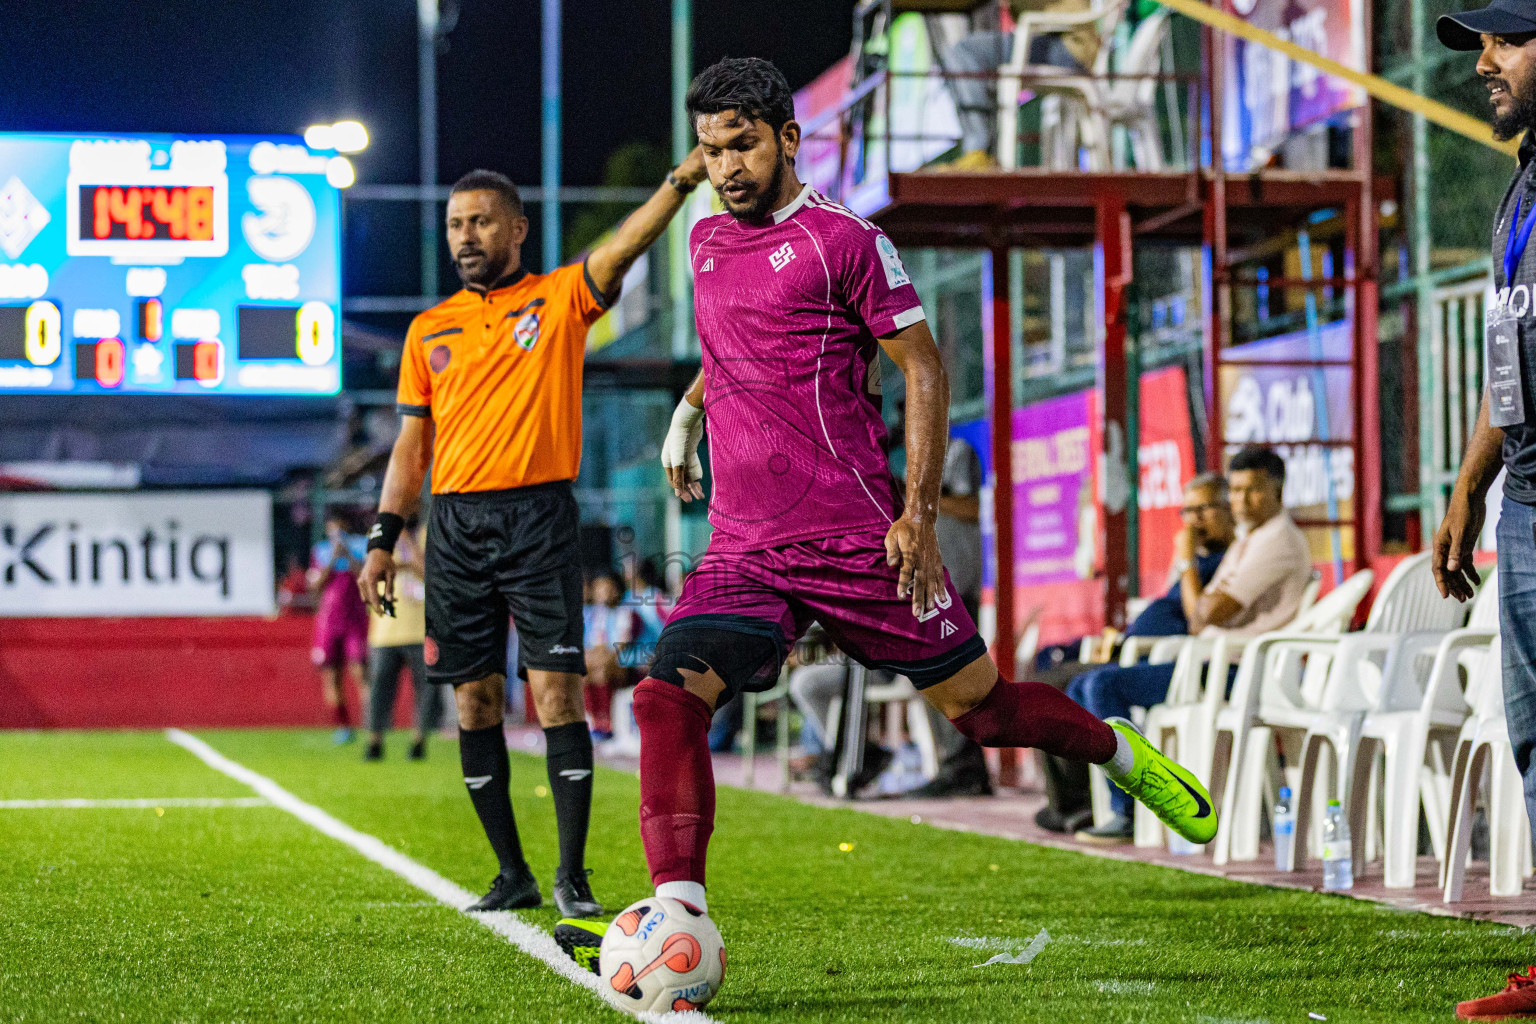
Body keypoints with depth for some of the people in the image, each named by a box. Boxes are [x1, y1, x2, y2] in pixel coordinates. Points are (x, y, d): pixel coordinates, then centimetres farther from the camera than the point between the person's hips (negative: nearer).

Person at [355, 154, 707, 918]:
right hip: (455, 523, 4)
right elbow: (412, 443, 16)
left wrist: (681, 181, -30)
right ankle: (512, 873, 12)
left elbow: (625, 246, -13)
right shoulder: (429, 330, 15)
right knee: (474, 702, 3)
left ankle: (572, 876, -6)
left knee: (556, 691, -9)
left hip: (538, 516, -4)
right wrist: (383, 539, 8)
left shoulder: (561, 299, 4)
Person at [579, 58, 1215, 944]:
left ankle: (1126, 757, 35)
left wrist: (919, 514, -11)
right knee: (668, 697, -18)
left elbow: (923, 367, -5)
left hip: (854, 539, -5)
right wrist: (690, 409, 33)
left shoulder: (842, 240, -6)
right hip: (743, 550, 5)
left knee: (979, 705, 5)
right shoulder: (707, 241, 13)